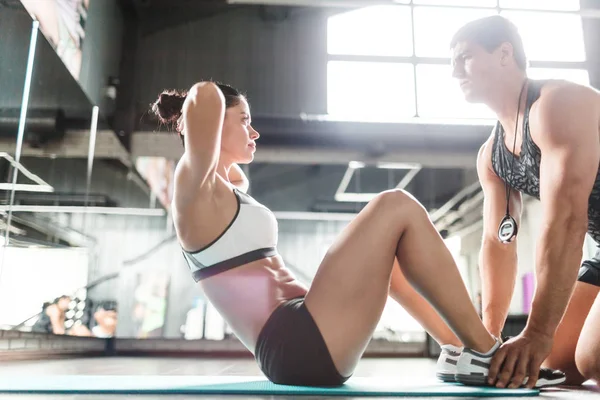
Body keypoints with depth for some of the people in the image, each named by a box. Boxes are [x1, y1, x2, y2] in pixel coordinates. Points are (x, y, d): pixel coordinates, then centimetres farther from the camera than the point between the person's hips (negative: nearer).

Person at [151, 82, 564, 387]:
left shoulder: (228, 187, 21)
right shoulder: (196, 189, -5)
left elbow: (232, 167, 46)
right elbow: (206, 97, -21)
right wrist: (199, 99, -1)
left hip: (300, 347, 10)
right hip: (300, 347, -10)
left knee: (386, 249, 21)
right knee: (396, 207, -11)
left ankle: (465, 347, 14)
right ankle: (487, 353, -4)